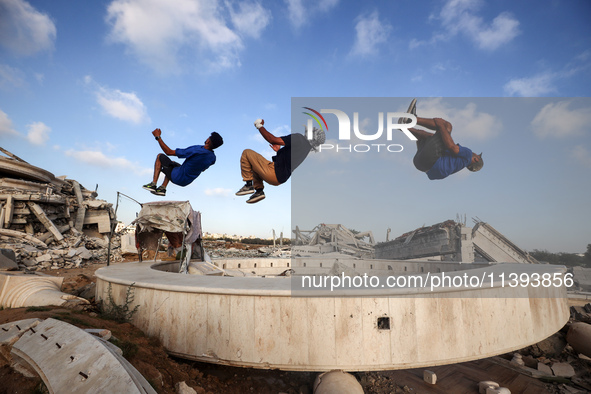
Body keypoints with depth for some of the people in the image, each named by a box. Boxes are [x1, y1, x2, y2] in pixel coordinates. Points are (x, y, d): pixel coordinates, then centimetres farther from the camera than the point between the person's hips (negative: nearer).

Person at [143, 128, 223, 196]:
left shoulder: (196, 151, -32)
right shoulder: (213, 157, -14)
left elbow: (169, 152, -22)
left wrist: (158, 137, -13)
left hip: (177, 178, -7)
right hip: (187, 181, 7)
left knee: (160, 156, 10)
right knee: (172, 163, 33)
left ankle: (153, 184, 7)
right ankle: (162, 188, 26)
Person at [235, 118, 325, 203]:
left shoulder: (299, 138, -17)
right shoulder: (308, 148, 10)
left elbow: (272, 139, -17)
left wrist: (260, 126, -4)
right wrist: (279, 151, 25)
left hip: (273, 173, -9)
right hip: (279, 179, 9)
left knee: (246, 153, 1)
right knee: (253, 163, 32)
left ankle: (249, 185, 3)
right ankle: (259, 190, 17)